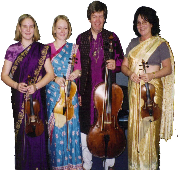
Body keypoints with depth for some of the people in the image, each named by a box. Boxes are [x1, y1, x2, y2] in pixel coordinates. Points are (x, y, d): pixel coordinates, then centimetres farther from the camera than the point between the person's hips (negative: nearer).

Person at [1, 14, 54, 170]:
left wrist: (36, 86, -13)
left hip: (37, 99, 0)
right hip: (19, 99, 0)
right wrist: (16, 85, -14)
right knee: (21, 132, 1)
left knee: (37, 132, 0)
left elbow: (50, 73, 2)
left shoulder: (42, 49, 6)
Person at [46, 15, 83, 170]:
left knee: (71, 124, 1)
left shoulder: (74, 48, 9)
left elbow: (79, 68, 9)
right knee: (55, 126, 1)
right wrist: (55, 78, -14)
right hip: (52, 92, 0)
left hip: (70, 93, 1)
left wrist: (76, 73, -13)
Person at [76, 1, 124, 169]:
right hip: (86, 90, 1)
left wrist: (115, 64, -16)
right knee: (85, 125, 8)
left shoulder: (112, 37, 3)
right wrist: (76, 91, 1)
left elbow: (121, 61, 9)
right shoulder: (81, 38, 5)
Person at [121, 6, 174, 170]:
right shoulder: (133, 43, 12)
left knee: (149, 125, -3)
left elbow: (168, 69, -3)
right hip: (134, 89, 4)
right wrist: (130, 74, -11)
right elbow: (124, 66, 11)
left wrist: (151, 76, -19)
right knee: (134, 124, 6)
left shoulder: (160, 44, -2)